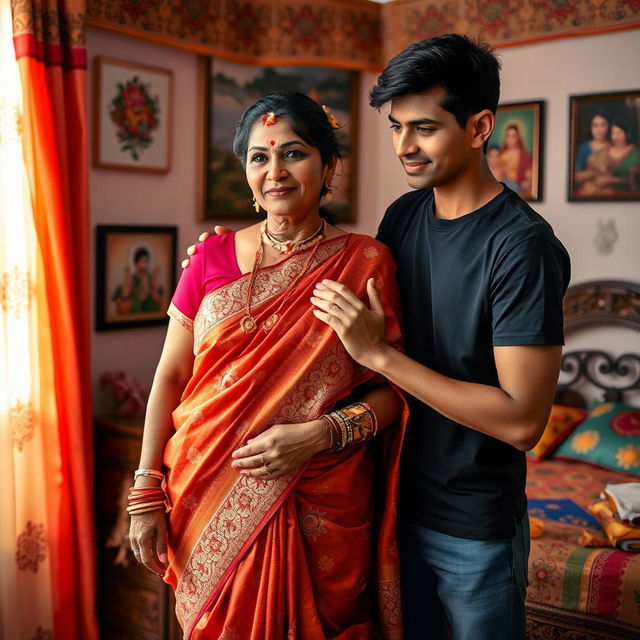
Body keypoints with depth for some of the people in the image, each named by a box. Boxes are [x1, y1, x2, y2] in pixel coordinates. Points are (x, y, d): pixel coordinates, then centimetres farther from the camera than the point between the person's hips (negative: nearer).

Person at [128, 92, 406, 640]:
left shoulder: (365, 261, -5)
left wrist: (319, 434, -19)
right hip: (212, 505, 2)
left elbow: (393, 388, -3)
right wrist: (146, 495, 0)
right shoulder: (212, 256, 1)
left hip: (320, 510, -1)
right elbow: (170, 377, 2)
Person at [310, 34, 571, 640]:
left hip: (477, 527, -6)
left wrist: (379, 354, -27)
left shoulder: (523, 245, -22)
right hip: (399, 501, 6)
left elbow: (522, 420, -26)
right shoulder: (403, 215, -1)